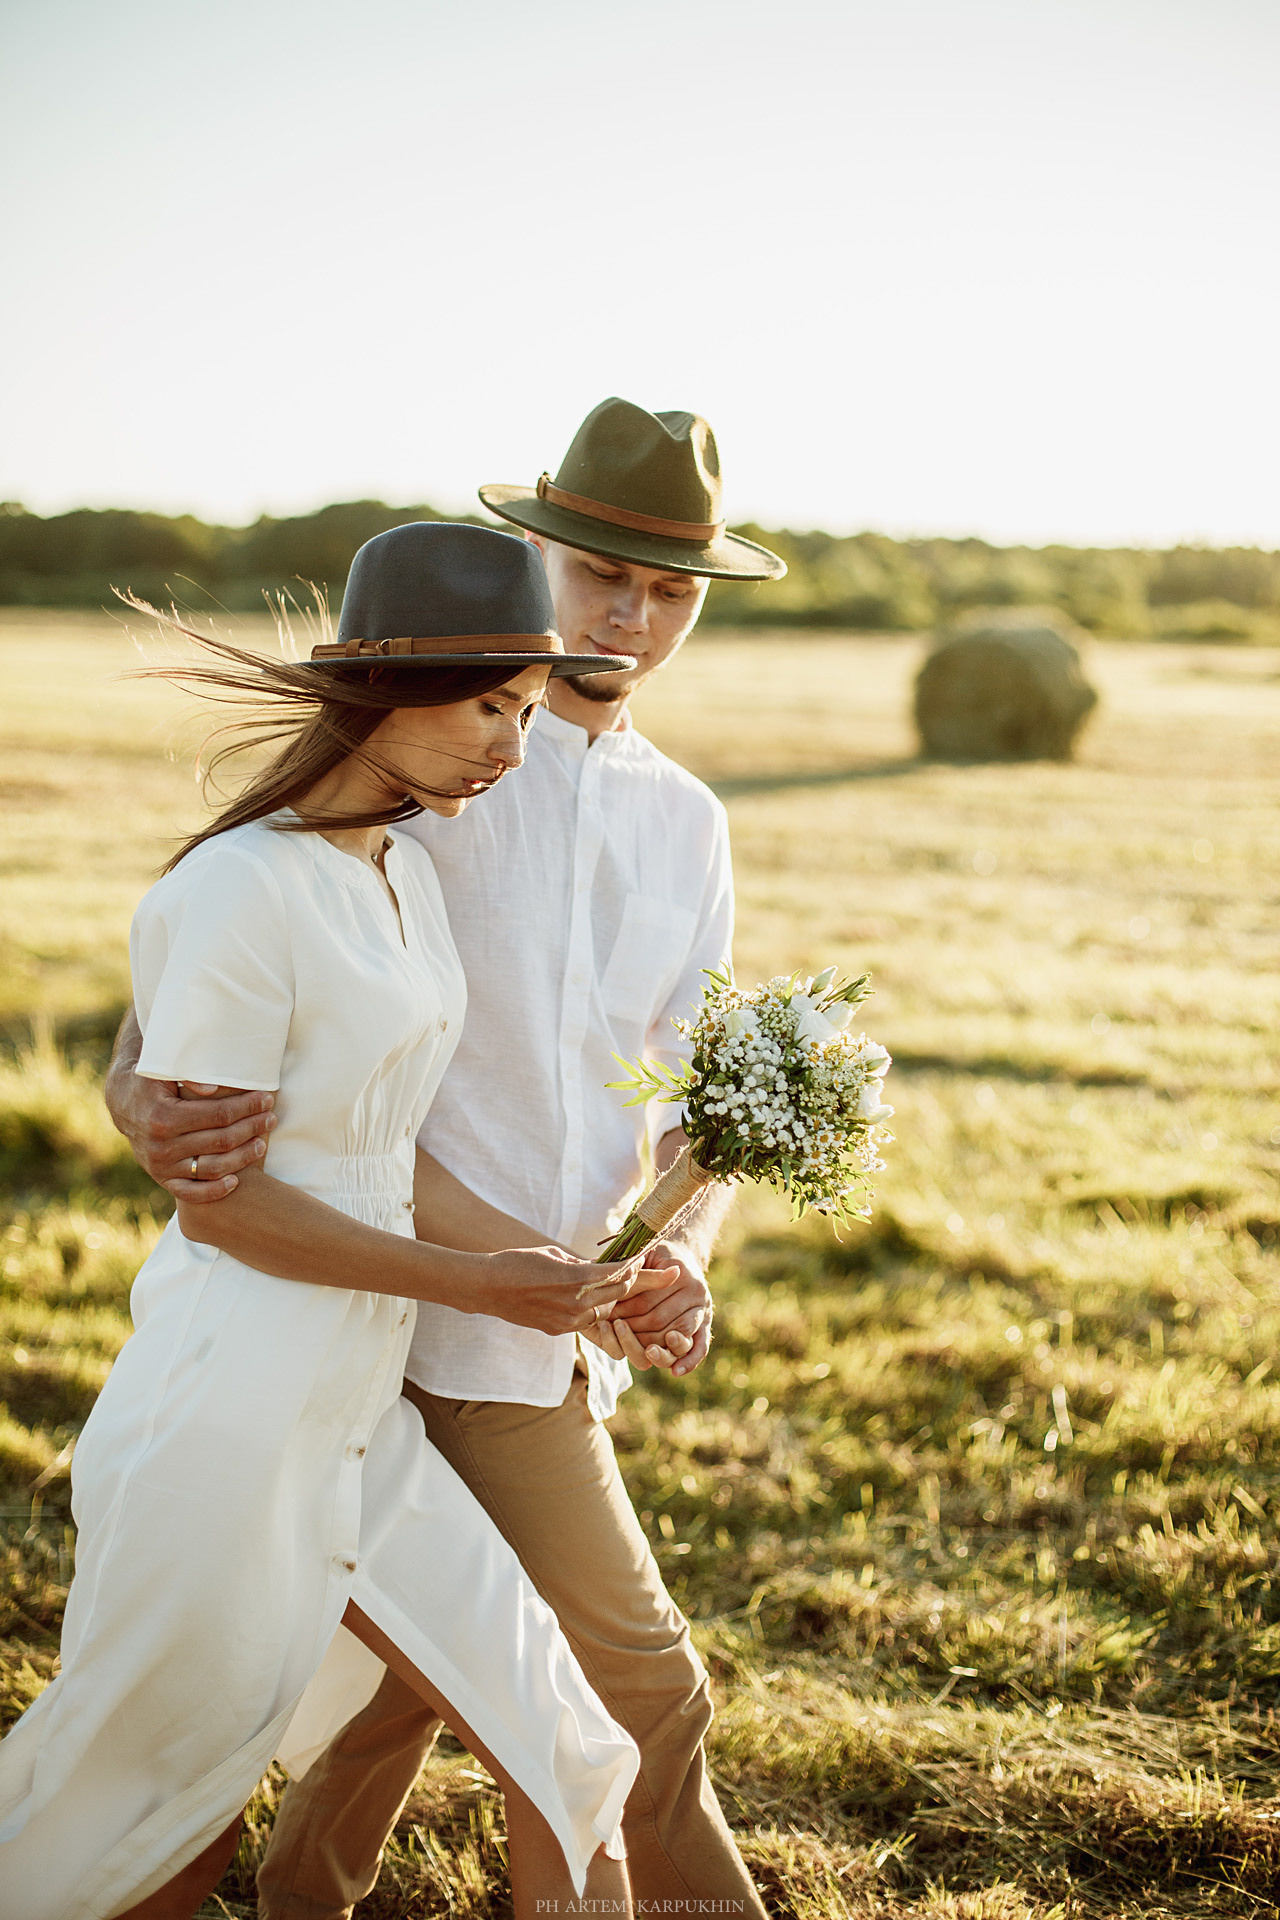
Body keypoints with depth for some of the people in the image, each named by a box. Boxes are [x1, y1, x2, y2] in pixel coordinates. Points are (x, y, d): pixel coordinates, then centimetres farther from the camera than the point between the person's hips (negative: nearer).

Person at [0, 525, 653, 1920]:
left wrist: (586, 1289, 3)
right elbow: (222, 1202, -17)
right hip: (230, 1423, -8)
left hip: (359, 1422, 8)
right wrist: (477, 1280, -12)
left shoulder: (405, 872, 8)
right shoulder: (241, 891, -18)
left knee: (567, 1766, 9)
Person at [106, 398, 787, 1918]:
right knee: (639, 1678, 1)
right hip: (458, 1319, -7)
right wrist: (144, 1089, -33)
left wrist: (685, 1258, -13)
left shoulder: (687, 824, 10)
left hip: (562, 1327, 7)